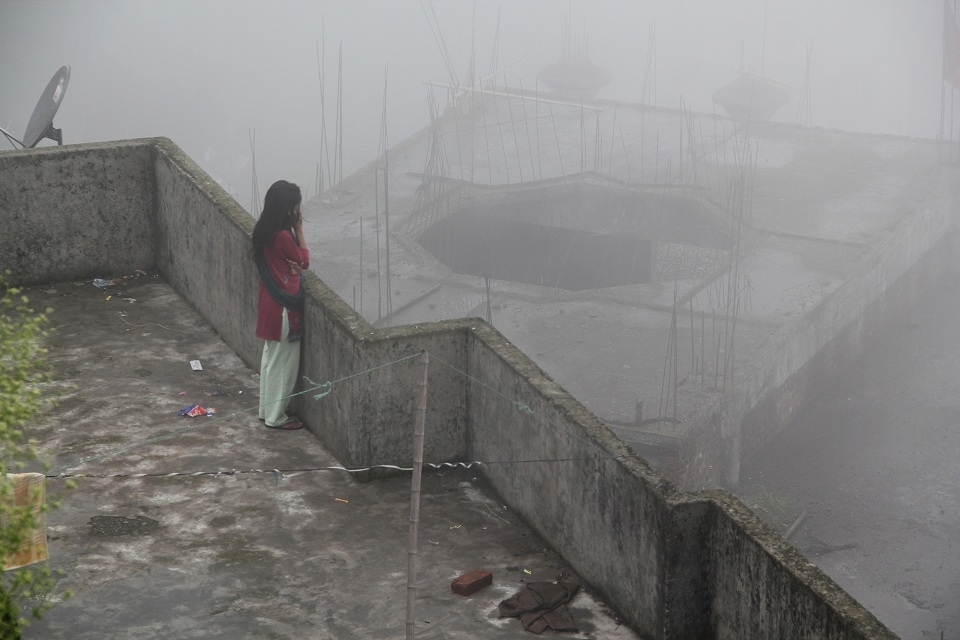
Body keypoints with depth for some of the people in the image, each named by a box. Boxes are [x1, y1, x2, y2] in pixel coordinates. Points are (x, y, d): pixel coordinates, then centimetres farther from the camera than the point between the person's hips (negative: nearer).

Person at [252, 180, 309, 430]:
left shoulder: (265, 230, 3)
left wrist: (294, 229, -4)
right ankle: (276, 417, 12)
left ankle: (267, 409, 30)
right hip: (284, 307, -10)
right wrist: (299, 229, -8)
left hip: (271, 303, 10)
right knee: (283, 362, 3)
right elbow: (304, 261, -10)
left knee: (271, 359, 20)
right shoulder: (282, 236, -25)